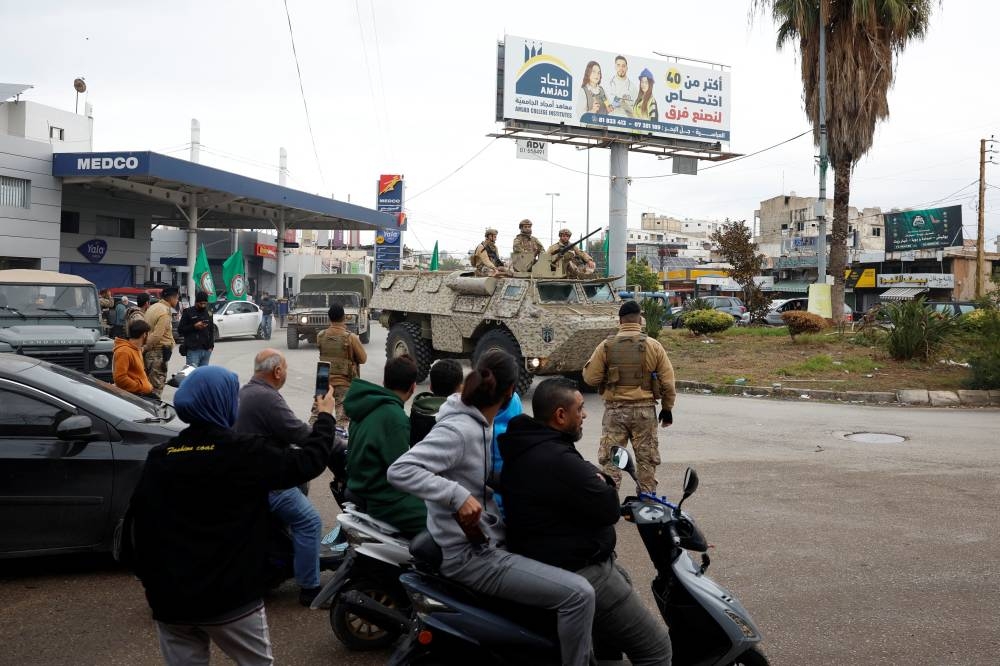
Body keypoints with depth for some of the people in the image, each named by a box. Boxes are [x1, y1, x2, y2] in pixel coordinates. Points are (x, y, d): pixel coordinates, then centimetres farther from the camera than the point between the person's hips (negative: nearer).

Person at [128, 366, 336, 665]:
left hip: (170, 597, 4)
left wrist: (151, 581, 14)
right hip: (232, 597, -4)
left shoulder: (158, 458, 0)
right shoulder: (248, 452, -13)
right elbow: (309, 460, -4)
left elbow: (139, 523, 3)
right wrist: (325, 417, 14)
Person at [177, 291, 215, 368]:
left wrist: (211, 345, 9)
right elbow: (180, 330, 0)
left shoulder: (208, 313, 15)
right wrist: (194, 326, -13)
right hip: (193, 350, -4)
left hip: (206, 350, 4)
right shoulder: (188, 312, 2)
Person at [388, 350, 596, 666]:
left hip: (488, 538, 10)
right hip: (469, 554, -10)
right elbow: (399, 471, -29)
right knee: (579, 594, -18)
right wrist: (457, 495, -37)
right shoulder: (459, 429, -22)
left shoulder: (482, 424, 6)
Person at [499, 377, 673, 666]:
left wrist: (597, 482, 2)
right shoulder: (558, 461, -27)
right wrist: (605, 485, -2)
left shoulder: (526, 448, 7)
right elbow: (609, 510, -21)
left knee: (623, 580, 36)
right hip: (576, 574, -11)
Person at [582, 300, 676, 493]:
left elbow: (590, 377, -2)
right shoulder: (653, 346, -2)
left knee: (610, 459, 7)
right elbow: (667, 381, 0)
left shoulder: (606, 346, -3)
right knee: (646, 459, 12)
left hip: (614, 410, 0)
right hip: (645, 410, 1)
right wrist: (667, 408, 11)